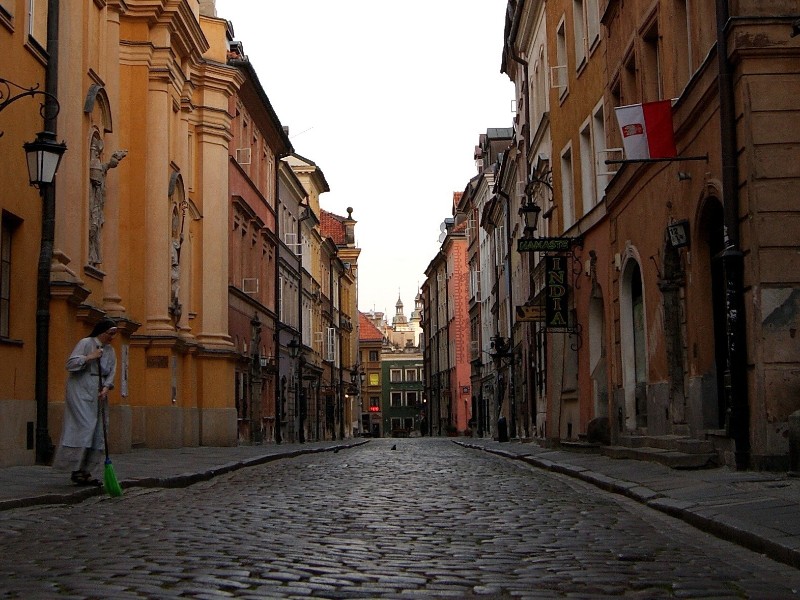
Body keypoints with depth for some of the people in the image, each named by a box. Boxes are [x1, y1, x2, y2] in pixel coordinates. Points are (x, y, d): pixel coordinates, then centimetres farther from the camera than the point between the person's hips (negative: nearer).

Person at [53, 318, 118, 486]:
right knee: (85, 426, -16)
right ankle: (77, 469, -12)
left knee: (97, 432, 4)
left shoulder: (110, 350, 13)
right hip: (81, 391, -7)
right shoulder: (85, 343, -7)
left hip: (98, 394, 7)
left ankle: (90, 472, 7)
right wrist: (90, 357, -18)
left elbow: (111, 372, 9)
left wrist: (106, 388, -8)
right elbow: (70, 364, -12)